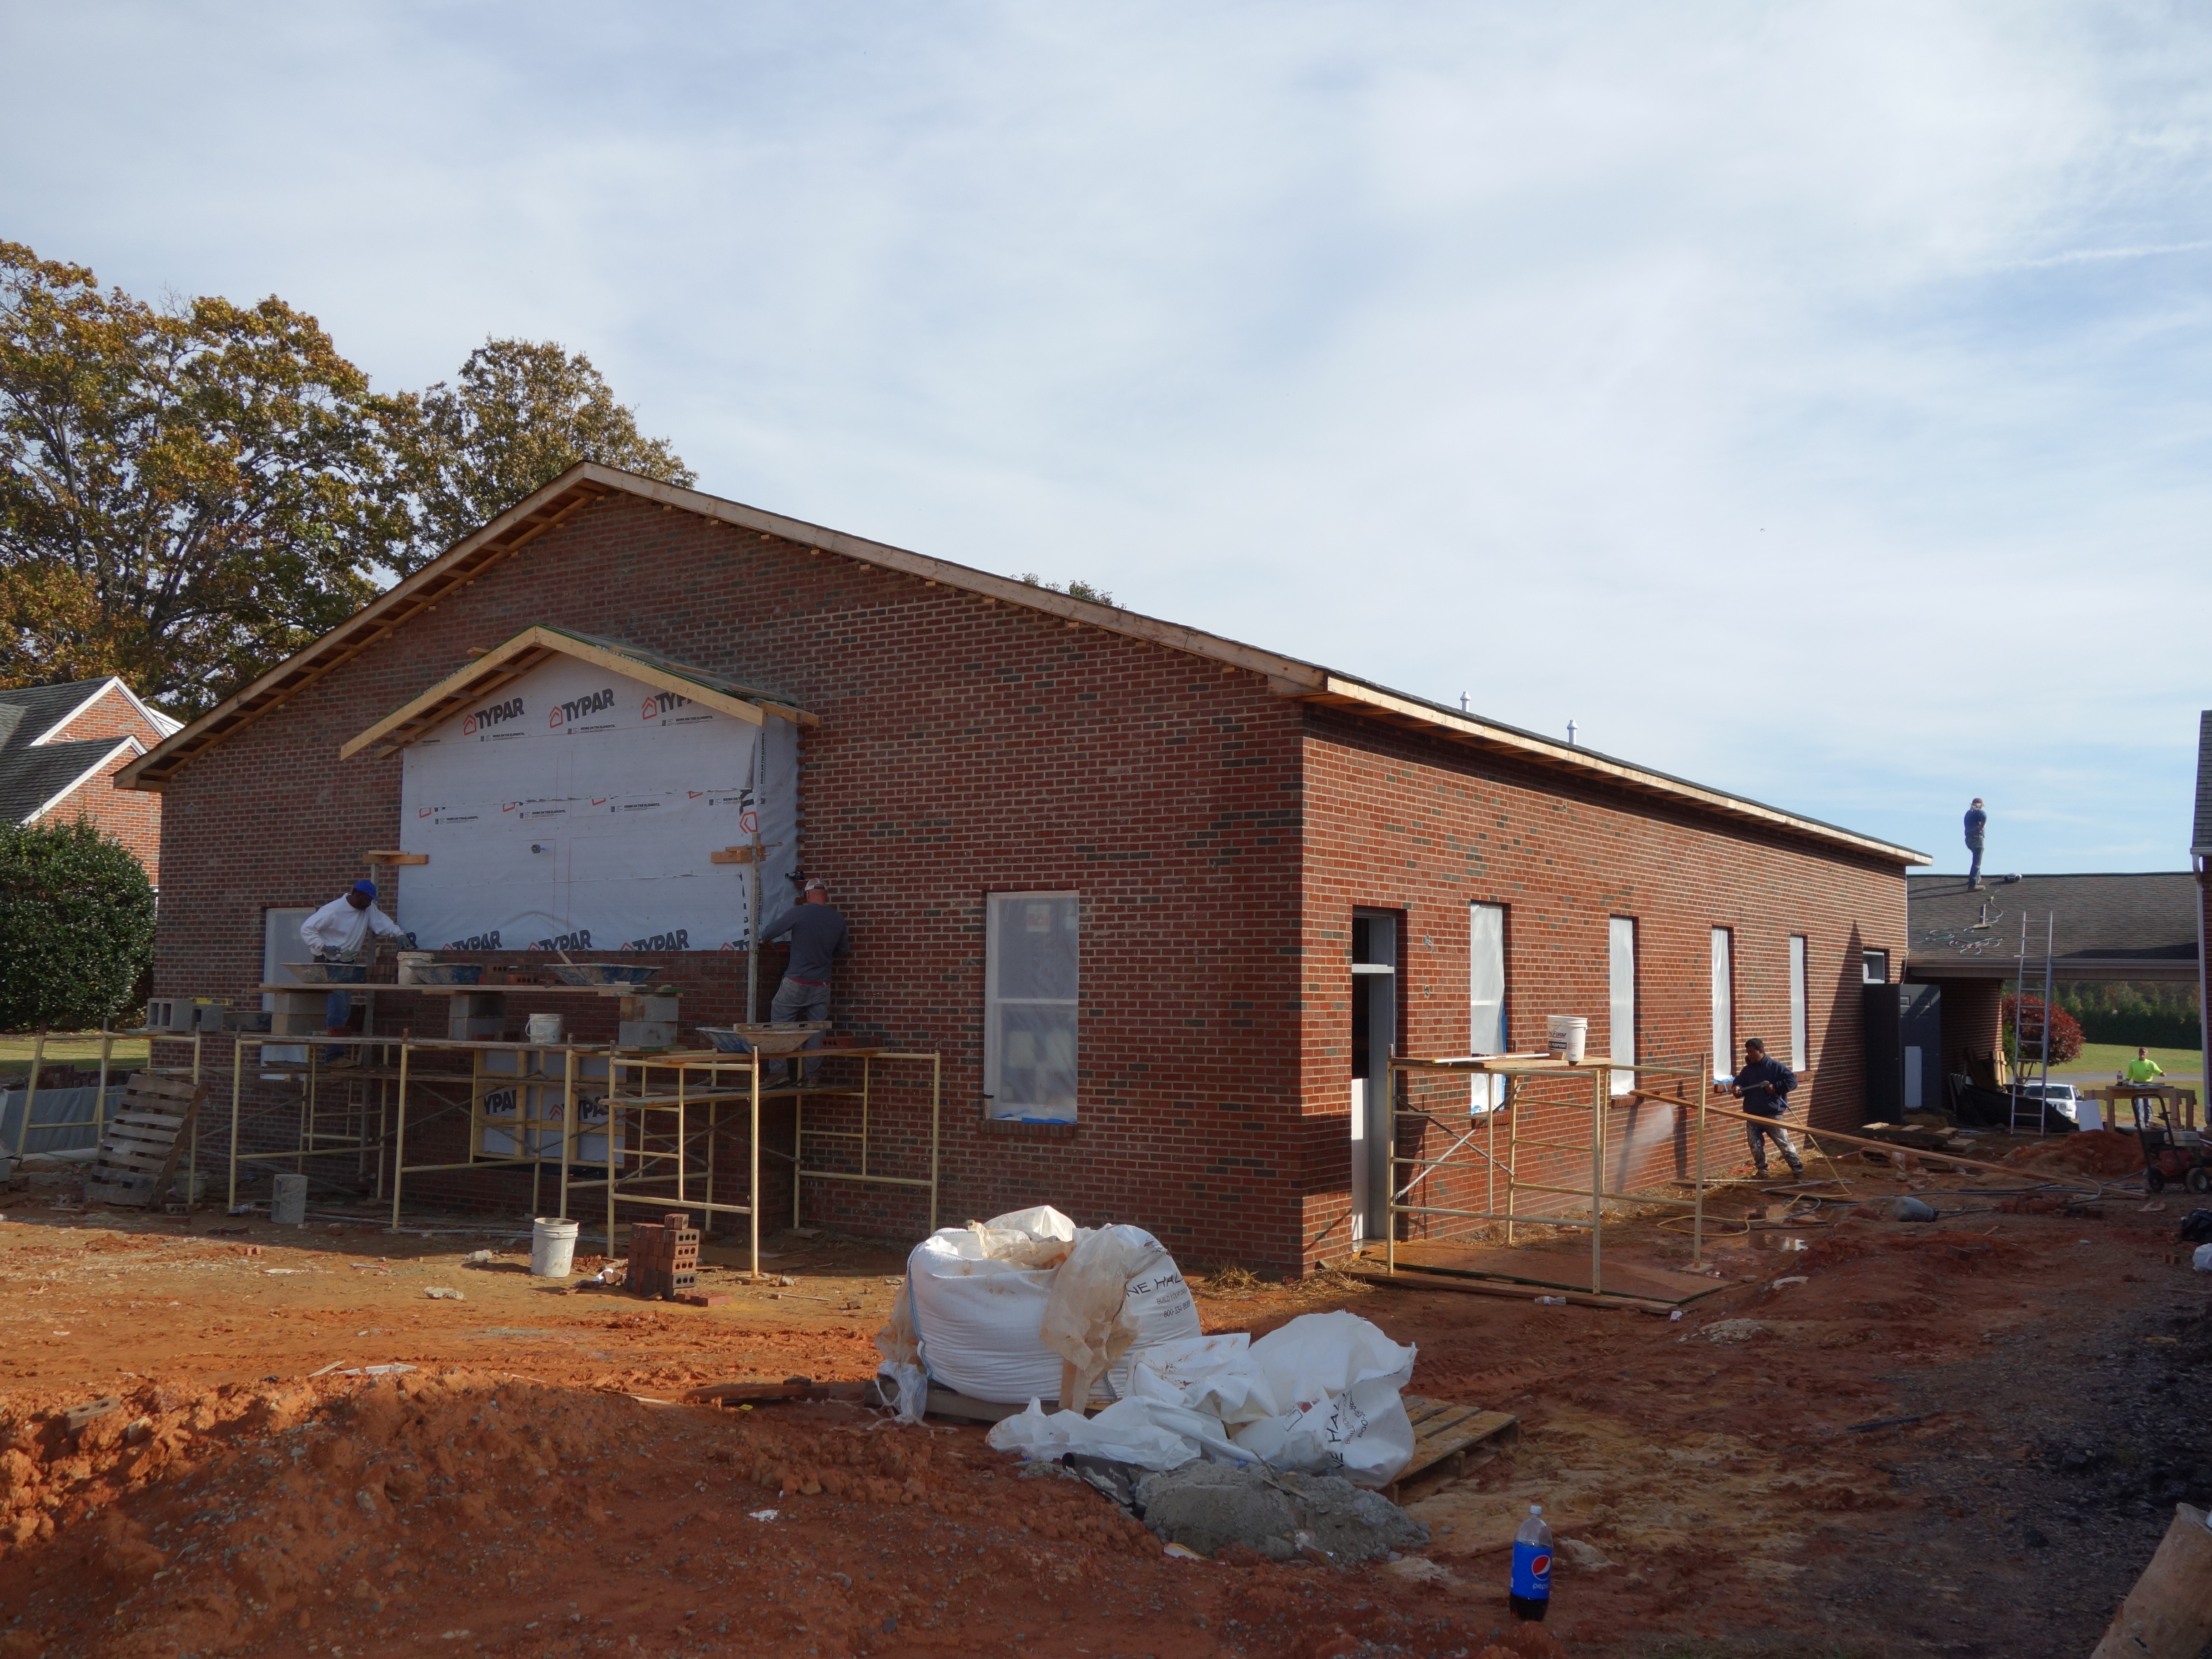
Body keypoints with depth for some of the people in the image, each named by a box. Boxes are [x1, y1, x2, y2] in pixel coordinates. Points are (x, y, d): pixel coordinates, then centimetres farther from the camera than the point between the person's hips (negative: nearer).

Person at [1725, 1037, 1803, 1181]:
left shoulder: (1775, 1067, -4)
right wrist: (1737, 1088, -17)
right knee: (1755, 1147, 6)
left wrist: (1776, 1087, -16)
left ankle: (1798, 1171, 7)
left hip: (1773, 1116, -5)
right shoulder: (1747, 1070, 11)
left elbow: (1792, 1081, -6)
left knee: (1784, 1144, -2)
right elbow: (1739, 1083, 6)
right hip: (1753, 1116, 5)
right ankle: (1762, 1172, 20)